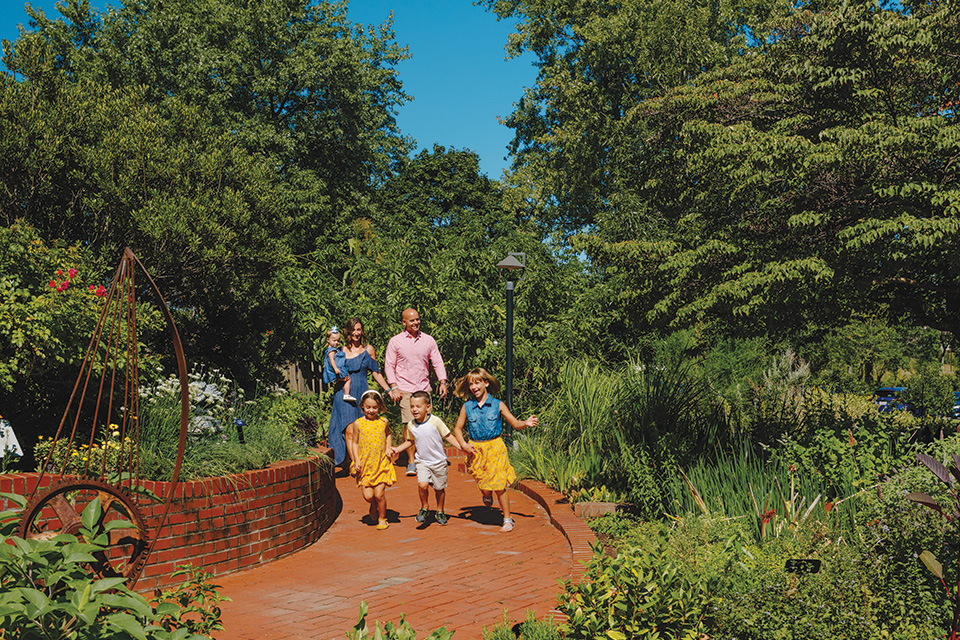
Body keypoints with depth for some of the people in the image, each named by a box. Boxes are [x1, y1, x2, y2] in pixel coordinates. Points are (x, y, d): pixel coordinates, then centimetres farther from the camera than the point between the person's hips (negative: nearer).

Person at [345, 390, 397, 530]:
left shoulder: (384, 422, 2)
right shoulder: (358, 424, -2)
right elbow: (355, 443, 5)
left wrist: (388, 446, 7)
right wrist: (356, 460, -5)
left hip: (381, 463, 0)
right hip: (364, 464, 0)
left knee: (379, 494, -6)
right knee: (368, 495, -5)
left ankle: (382, 518, 18)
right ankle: (374, 505, 31)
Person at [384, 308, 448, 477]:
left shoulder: (428, 340, 8)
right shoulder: (395, 341, 1)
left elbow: (437, 362, 11)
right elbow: (389, 365, 3)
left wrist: (443, 382, -1)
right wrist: (394, 387, -7)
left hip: (424, 388, 3)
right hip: (405, 389, -3)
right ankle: (411, 461, -6)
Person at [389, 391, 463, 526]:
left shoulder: (435, 421, -17)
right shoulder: (411, 425, -4)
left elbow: (448, 436, -9)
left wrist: (461, 447, -16)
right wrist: (398, 449, 5)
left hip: (439, 461, -2)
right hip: (422, 461, 2)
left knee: (439, 488, 10)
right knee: (422, 484, -19)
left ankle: (440, 511, 35)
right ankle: (424, 507, 7)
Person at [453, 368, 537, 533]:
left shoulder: (498, 405, -2)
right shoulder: (467, 407, 2)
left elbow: (515, 424, 1)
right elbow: (457, 429, 11)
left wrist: (526, 423, -20)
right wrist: (464, 445, -5)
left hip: (495, 447, -1)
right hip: (476, 450, 2)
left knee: (499, 485, -4)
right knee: (485, 487, 4)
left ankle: (507, 519, 11)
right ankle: (487, 496, 42)